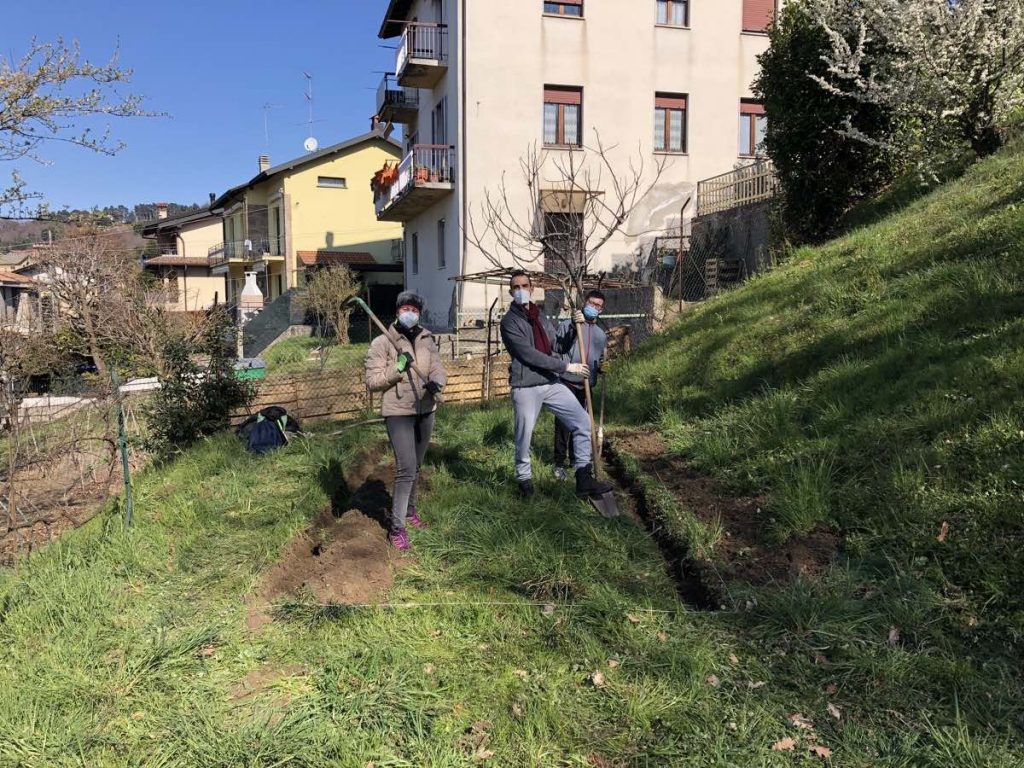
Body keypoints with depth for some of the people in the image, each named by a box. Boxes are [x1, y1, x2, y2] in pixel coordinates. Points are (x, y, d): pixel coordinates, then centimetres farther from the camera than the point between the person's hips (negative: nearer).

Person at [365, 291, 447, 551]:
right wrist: (397, 369, -22)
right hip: (398, 413, -5)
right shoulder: (382, 343, -7)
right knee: (406, 469, -13)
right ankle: (397, 528, -4)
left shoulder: (427, 341, 7)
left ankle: (410, 510, 40)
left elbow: (439, 369, -3)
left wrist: (436, 382, -25)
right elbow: (372, 382, -9)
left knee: (415, 468, 20)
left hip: (425, 411, 5)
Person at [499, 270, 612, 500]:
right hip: (526, 387, -6)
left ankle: (584, 479, 2)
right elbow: (528, 354, -16)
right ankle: (525, 481, 22)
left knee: (582, 421, -3)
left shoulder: (541, 316, 16)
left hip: (552, 383, 6)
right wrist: (566, 367, -14)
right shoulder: (509, 321, -8)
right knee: (524, 438, 1)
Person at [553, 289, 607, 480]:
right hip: (567, 382, -5)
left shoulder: (601, 334, 16)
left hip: (587, 386, 5)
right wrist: (573, 326, -29)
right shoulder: (567, 324, -2)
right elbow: (557, 347, -18)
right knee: (563, 423, -2)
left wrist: (603, 367, 2)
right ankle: (559, 463, 7)